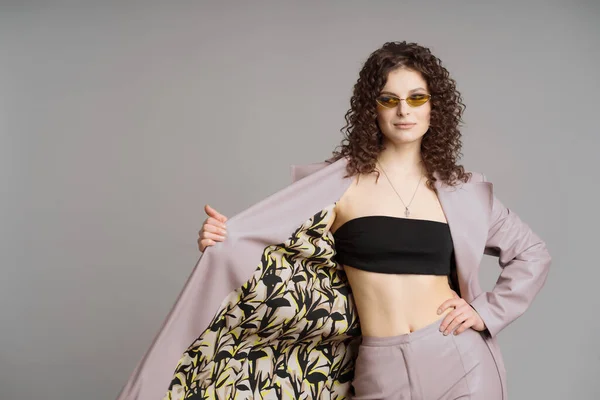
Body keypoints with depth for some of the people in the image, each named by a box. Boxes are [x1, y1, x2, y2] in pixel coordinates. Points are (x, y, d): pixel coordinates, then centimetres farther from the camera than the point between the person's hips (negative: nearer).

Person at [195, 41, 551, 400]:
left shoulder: (460, 188, 3)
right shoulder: (342, 180, -2)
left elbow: (534, 255, 13)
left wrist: (487, 312, 3)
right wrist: (225, 238, -14)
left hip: (462, 359, 1)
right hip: (383, 371, -1)